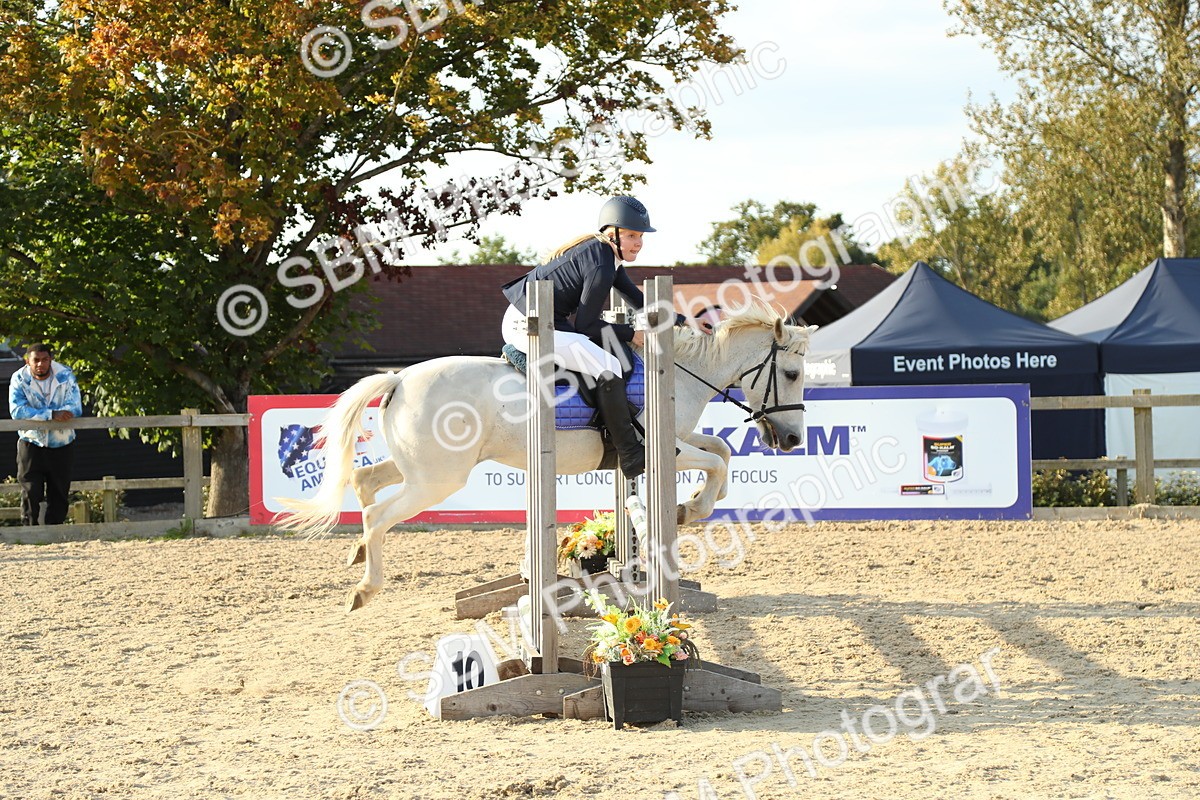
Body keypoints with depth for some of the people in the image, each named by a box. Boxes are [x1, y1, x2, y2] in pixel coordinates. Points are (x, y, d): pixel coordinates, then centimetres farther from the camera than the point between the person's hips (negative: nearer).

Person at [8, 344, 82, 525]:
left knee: (59, 493, 6)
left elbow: (75, 408, -17)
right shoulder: (19, 379, -9)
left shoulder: (65, 376, -8)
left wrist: (36, 414, -23)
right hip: (31, 443, -2)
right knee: (30, 493, -7)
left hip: (61, 444, 2)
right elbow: (16, 410, -23)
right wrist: (51, 414, -32)